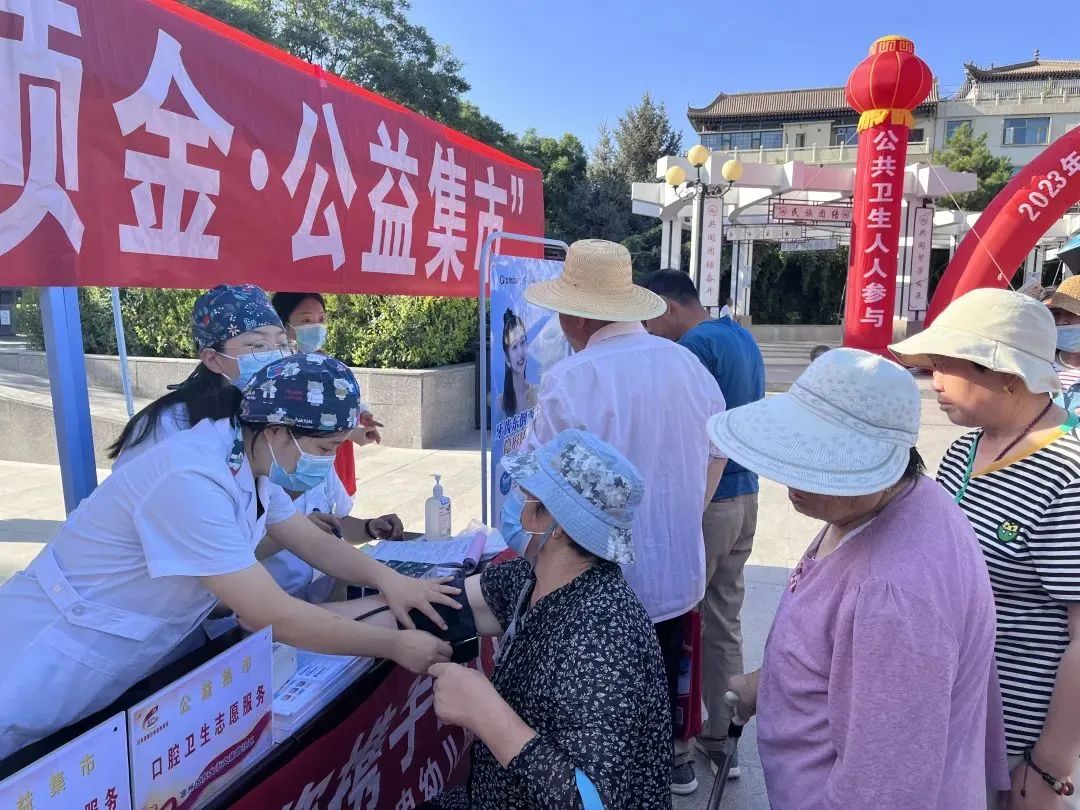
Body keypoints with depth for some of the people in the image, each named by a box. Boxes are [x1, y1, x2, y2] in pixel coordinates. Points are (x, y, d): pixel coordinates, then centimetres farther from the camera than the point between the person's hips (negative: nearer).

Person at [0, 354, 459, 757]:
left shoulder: (249, 460, -3)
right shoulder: (194, 480, -33)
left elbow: (314, 543, 5)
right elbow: (271, 616, -33)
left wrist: (386, 578, -13)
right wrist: (394, 646, -25)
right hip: (39, 679, -8)